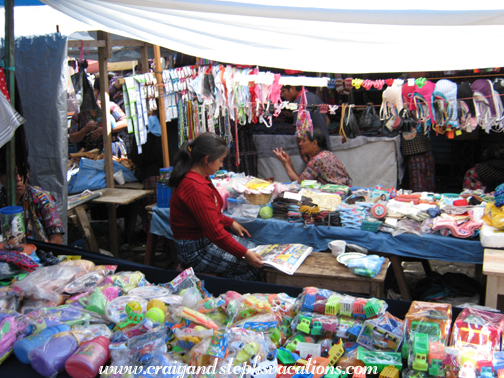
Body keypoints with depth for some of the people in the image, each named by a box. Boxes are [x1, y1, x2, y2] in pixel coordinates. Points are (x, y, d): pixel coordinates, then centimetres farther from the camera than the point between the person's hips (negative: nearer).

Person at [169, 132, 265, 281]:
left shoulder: (197, 178, 5)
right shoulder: (195, 188, -28)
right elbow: (215, 232, -27)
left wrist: (231, 223, 10)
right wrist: (244, 254, -22)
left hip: (206, 238, 11)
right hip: (195, 250, -11)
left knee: (254, 249, 10)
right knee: (253, 267, -14)